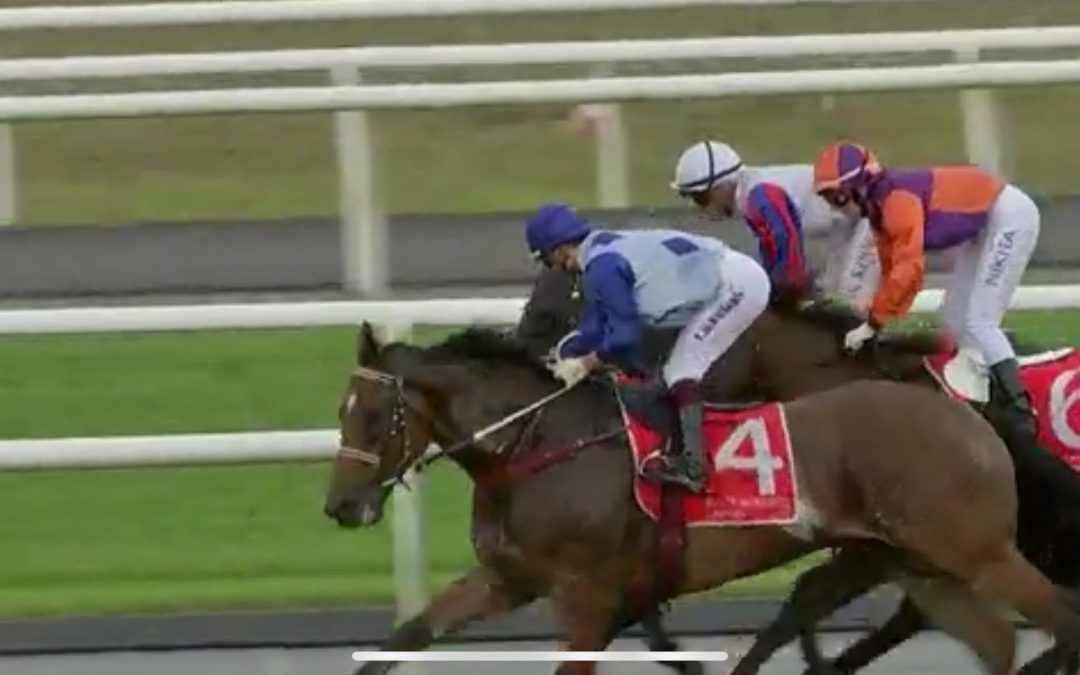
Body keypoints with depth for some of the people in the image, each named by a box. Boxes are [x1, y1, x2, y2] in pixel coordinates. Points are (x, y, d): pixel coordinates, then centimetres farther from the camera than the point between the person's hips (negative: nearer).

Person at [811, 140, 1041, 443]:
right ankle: (997, 402, 17)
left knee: (978, 324, -15)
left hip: (1010, 216, -10)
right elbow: (891, 271, 8)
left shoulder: (898, 200, -28)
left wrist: (872, 324, -26)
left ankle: (1021, 415, -19)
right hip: (981, 225, 10)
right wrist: (873, 322, 2)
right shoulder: (880, 207, 2)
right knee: (956, 322, 12)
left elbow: (908, 270, -32)